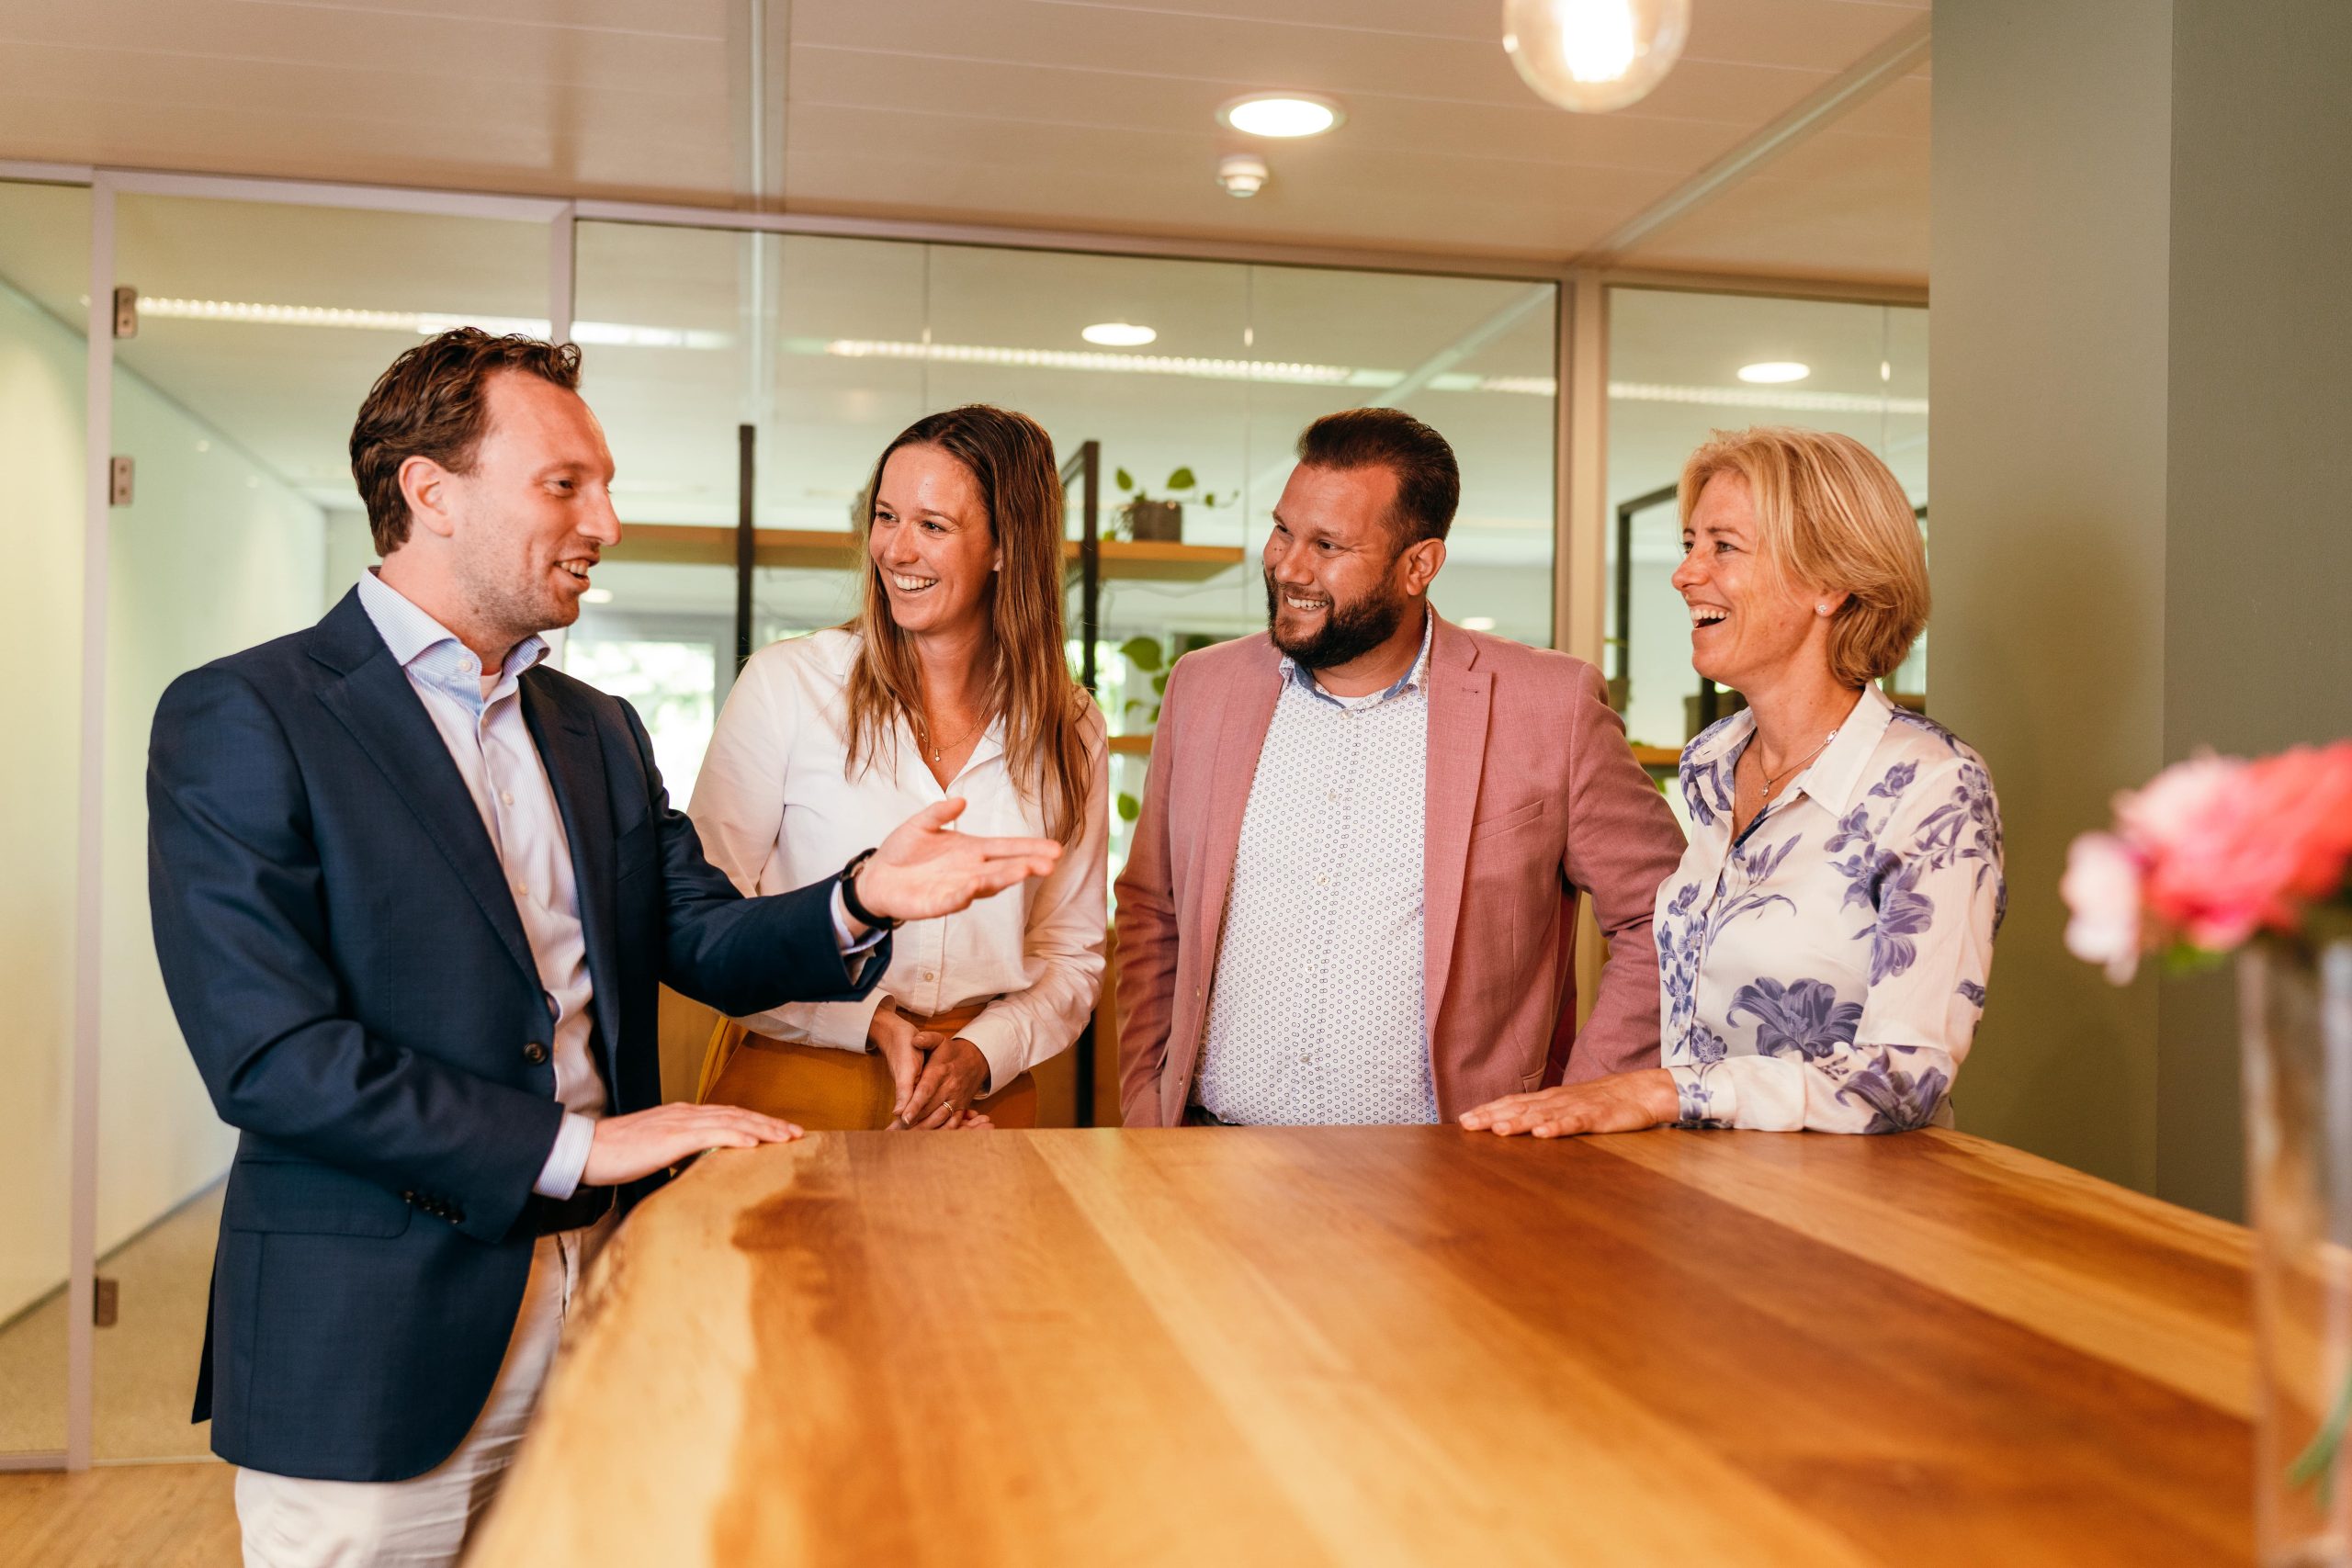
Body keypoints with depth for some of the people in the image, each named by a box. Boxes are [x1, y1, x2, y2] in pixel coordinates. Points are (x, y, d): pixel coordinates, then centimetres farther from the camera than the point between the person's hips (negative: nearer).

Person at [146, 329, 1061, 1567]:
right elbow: (268, 1054, -18)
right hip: (373, 1342, -6)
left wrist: (864, 898, -13)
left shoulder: (601, 732, 12)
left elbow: (705, 942, 8)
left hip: (604, 1299, 6)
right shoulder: (239, 720, -9)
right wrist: (576, 1147, -18)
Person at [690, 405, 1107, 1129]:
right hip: (796, 1085, -1)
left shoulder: (1070, 730, 3)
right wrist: (868, 1022, -12)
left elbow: (1074, 954, 9)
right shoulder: (786, 683, -5)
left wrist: (985, 1053, -8)